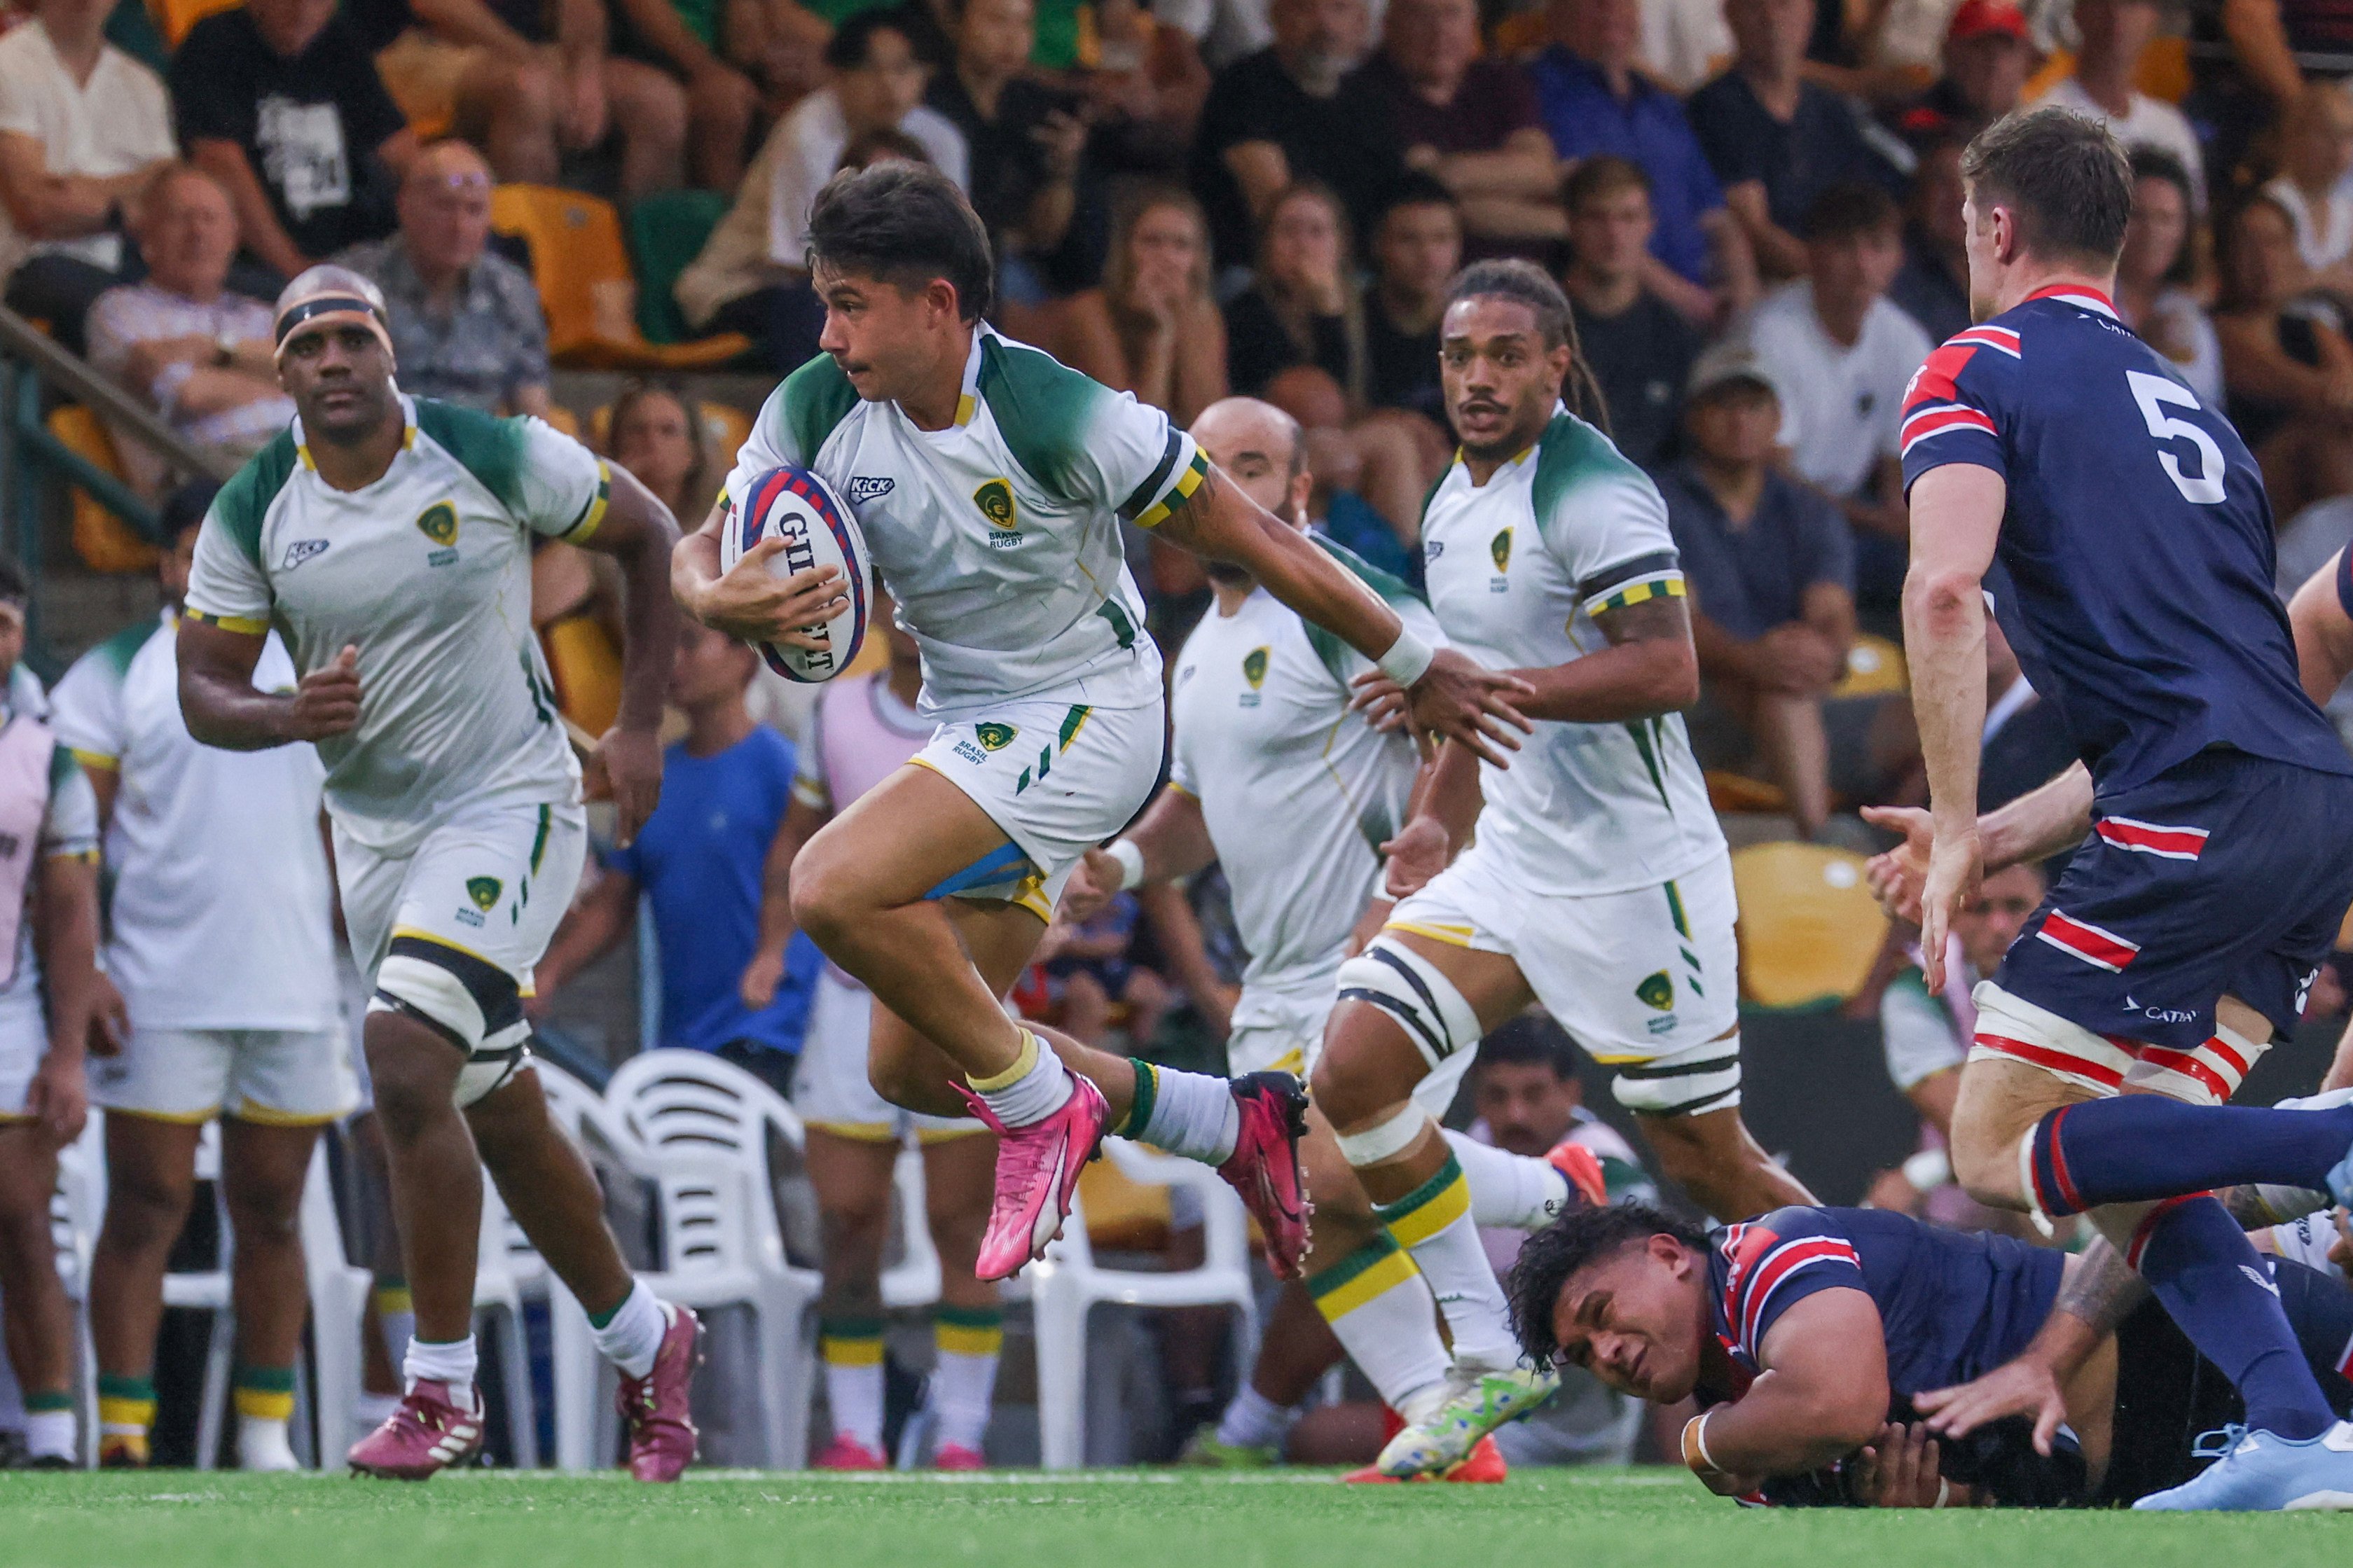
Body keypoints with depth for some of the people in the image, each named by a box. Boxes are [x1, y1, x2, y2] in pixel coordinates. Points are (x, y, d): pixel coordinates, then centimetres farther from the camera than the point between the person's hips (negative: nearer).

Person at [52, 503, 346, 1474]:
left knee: (272, 1215, 6)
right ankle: (123, 1432, -6)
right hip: (160, 995, -4)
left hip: (296, 992, 4)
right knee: (147, 1210, -6)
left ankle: (267, 1433, 10)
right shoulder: (113, 676, 2)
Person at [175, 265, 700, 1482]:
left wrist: (639, 726, -2)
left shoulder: (492, 457, -12)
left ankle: (441, 1391, -15)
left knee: (406, 1055, -23)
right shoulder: (251, 512, -4)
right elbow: (202, 694, -1)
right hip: (373, 828, 5)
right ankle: (645, 1344, 32)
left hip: (512, 803, -5)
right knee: (498, 1114, 12)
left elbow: (649, 536, 2)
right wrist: (286, 715, -24)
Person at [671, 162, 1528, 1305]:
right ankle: (1235, 1123, 20)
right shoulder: (817, 411, -8)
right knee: (911, 1069, 6)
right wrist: (718, 599, -29)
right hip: (974, 728, 8)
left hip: (1088, 716, -8)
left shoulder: (1056, 417, -23)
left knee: (835, 887, -27)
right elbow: (701, 552, -2)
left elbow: (1250, 538, -16)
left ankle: (1043, 1104, -8)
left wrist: (1416, 670, -8)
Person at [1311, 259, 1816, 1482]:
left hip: (1636, 877, -8)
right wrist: (1438, 817, 27)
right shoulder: (1453, 504, 12)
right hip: (1509, 865, 8)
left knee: (1706, 1163, -1)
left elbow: (1667, 669, -26)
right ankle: (1485, 1362, 0)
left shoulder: (1591, 492, -16)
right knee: (1353, 1069, -7)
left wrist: (1477, 684, -28)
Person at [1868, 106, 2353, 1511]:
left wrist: (1958, 829, -7)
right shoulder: (2189, 406, 29)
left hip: (2204, 813, -8)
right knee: (2134, 1168, 11)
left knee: (2001, 1148, -3)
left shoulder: (1982, 371, 6)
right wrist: (2004, 840, 29)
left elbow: (1947, 585, -13)